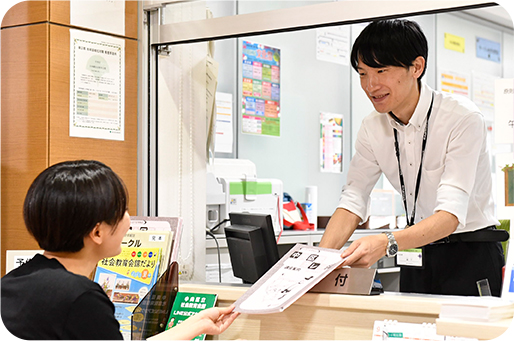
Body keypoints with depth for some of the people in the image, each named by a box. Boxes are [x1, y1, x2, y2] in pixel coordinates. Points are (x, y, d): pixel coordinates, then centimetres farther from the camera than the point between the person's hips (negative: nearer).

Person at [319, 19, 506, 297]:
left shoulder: (463, 118, -20)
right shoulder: (372, 128, -1)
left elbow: (450, 215, -28)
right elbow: (352, 201, -5)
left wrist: (387, 243, -44)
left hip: (471, 256, -4)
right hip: (417, 258, 5)